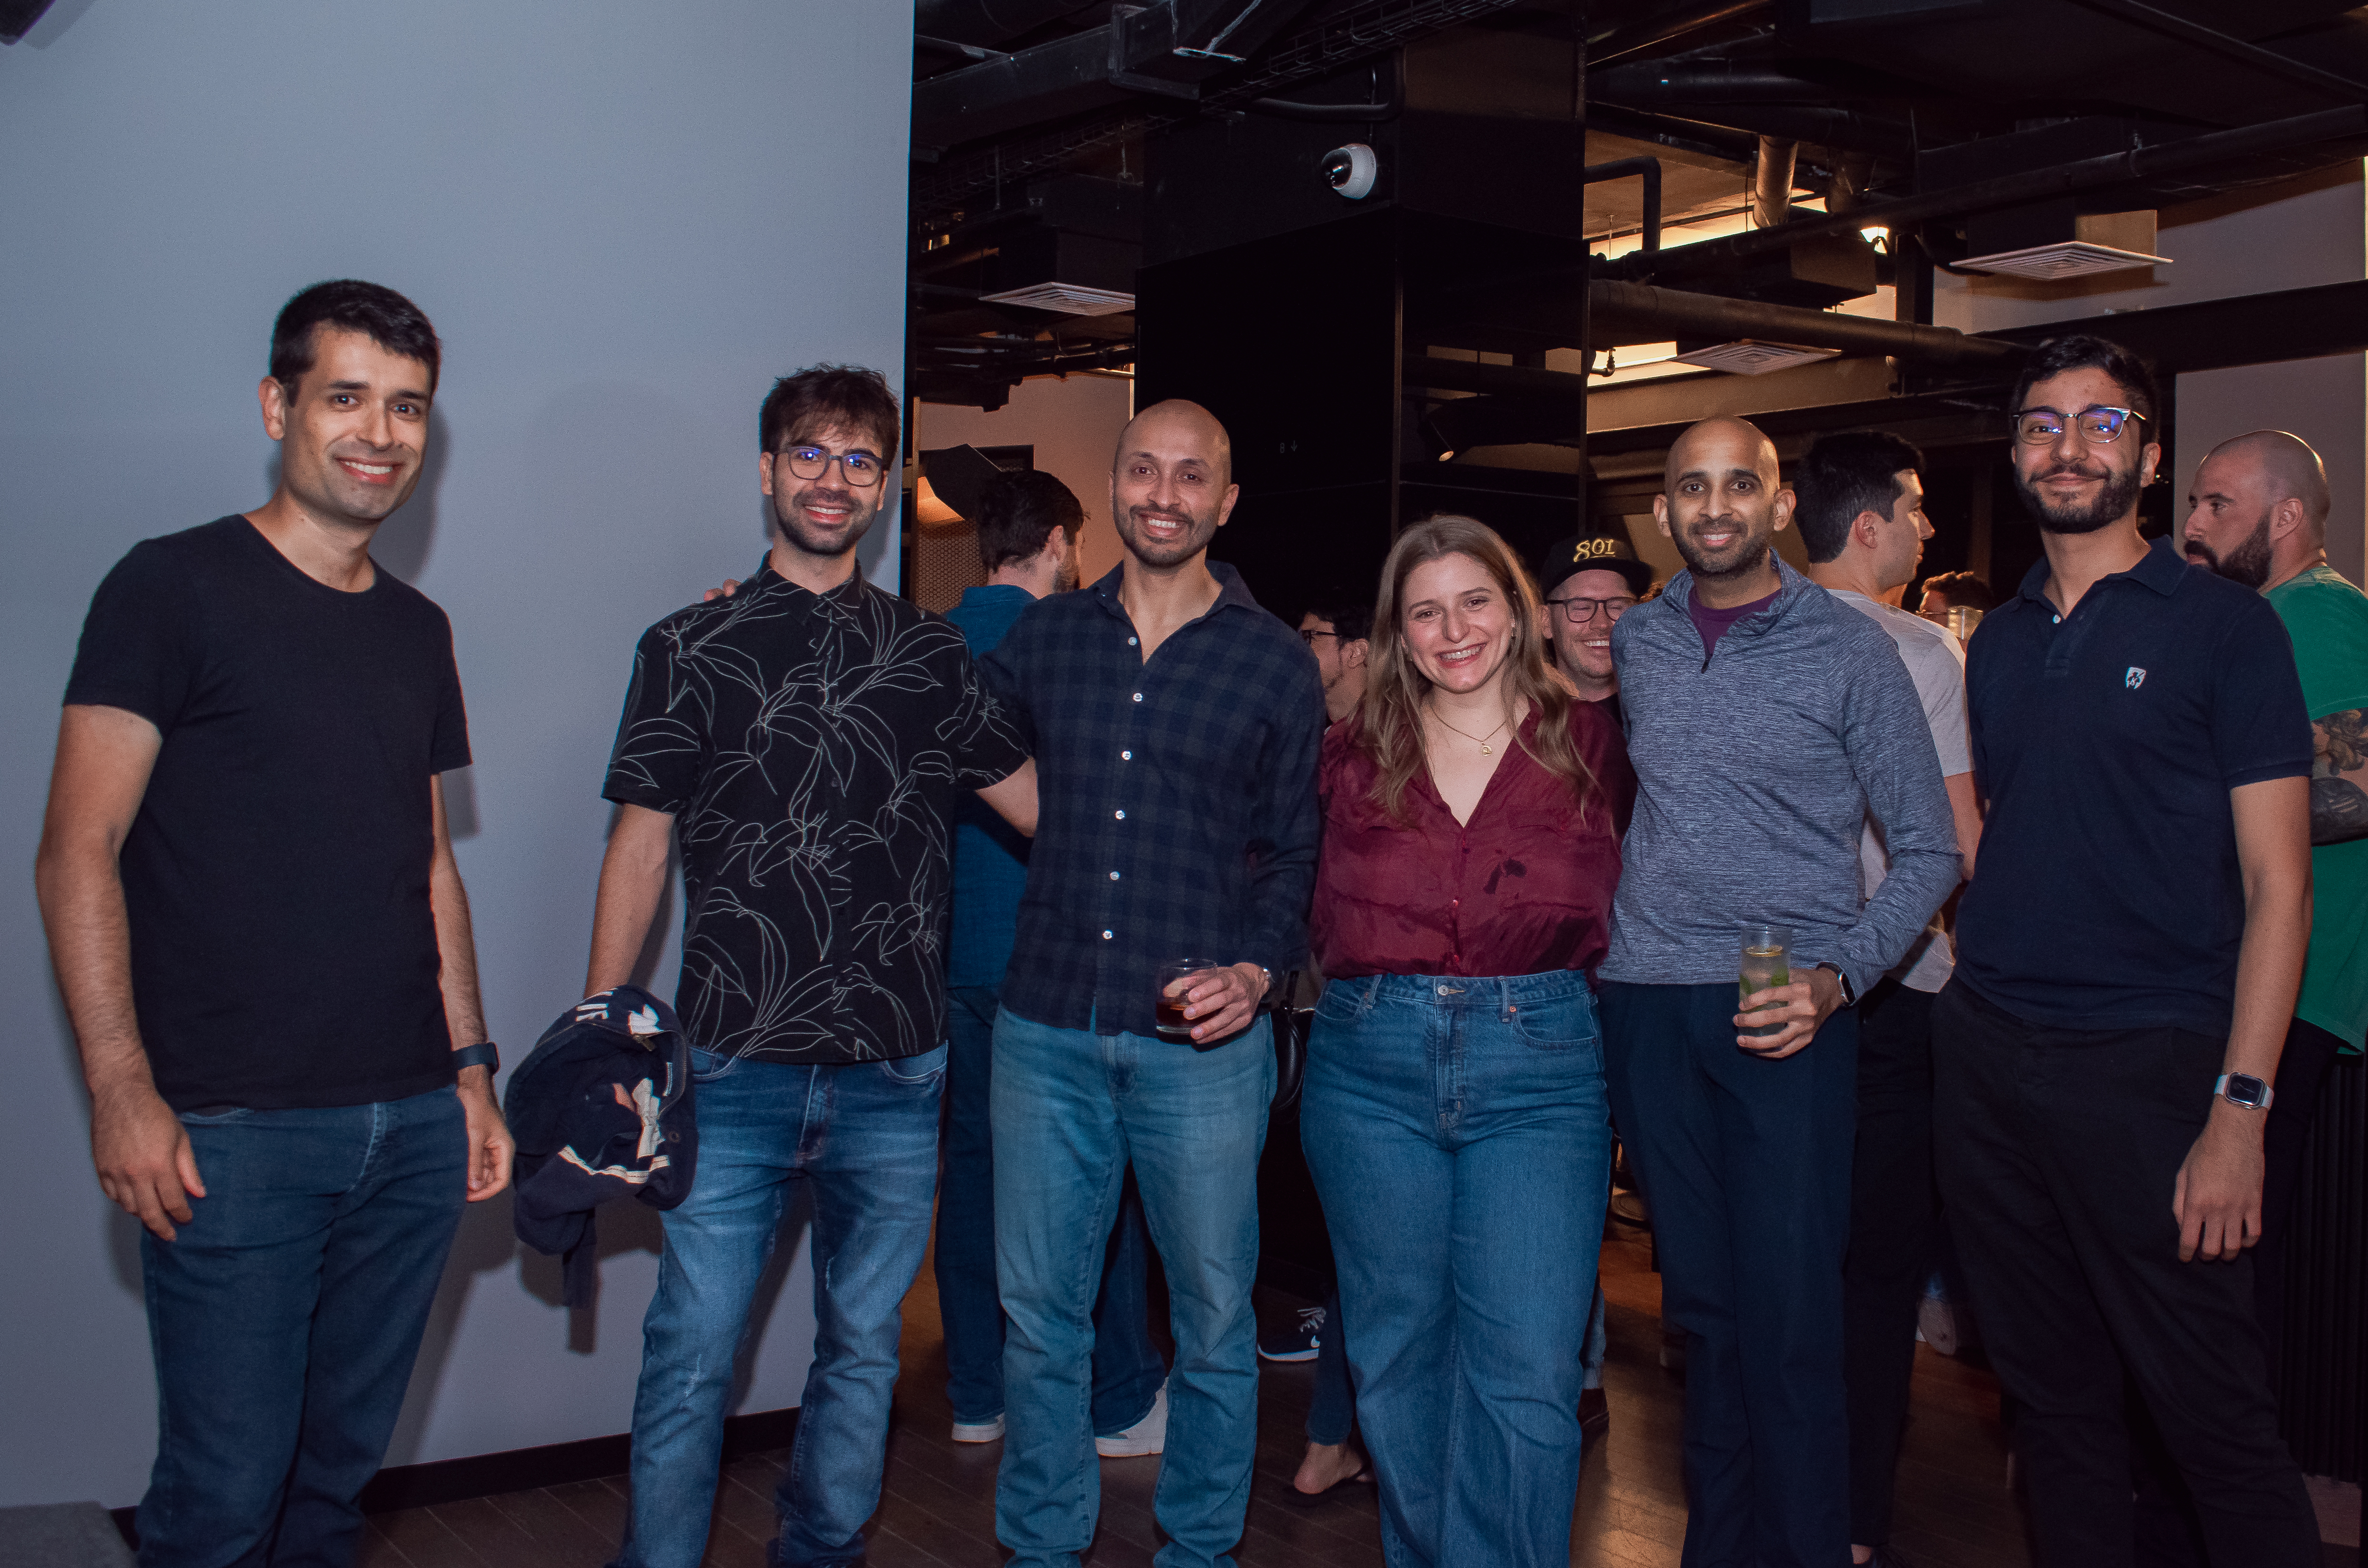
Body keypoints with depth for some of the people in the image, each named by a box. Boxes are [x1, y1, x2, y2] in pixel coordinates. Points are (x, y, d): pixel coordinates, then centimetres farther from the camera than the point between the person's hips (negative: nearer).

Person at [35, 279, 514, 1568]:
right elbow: (77, 853, -8)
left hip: (412, 1127, 6)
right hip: (233, 1133, -5)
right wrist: (121, 1089, -15)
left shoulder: (419, 629, 15)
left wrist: (471, 1071, 14)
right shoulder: (174, 588, -4)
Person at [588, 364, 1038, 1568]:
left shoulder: (930, 654, 10)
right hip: (737, 1072, -2)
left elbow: (1044, 805, 9)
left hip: (894, 1075, 2)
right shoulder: (690, 649, 5)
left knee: (862, 1349, 14)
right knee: (691, 1356, -1)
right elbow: (639, 849, 3)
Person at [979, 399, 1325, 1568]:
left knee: (1212, 1317, 9)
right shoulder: (1041, 638, 8)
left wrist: (1257, 970, -12)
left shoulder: (1275, 662, 2)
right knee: (1037, 1310, 11)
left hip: (1201, 1039, -2)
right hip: (1046, 1023, 2)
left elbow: (1294, 850, 5)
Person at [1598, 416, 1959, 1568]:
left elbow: (1929, 849, -1)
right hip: (1647, 1004, 3)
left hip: (1786, 1010, -3)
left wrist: (1837, 975, -12)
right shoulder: (1630, 644, 10)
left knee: (1788, 1311, -5)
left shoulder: (1850, 651, -1)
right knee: (1699, 1300, 11)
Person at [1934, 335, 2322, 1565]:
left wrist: (2240, 1107, -15)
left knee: (2210, 1411, -1)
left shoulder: (2224, 626, -2)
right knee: (2053, 1393, 13)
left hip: (2147, 1061, -5)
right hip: (1985, 1054, 5)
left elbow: (2277, 883, -7)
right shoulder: (1998, 642, 13)